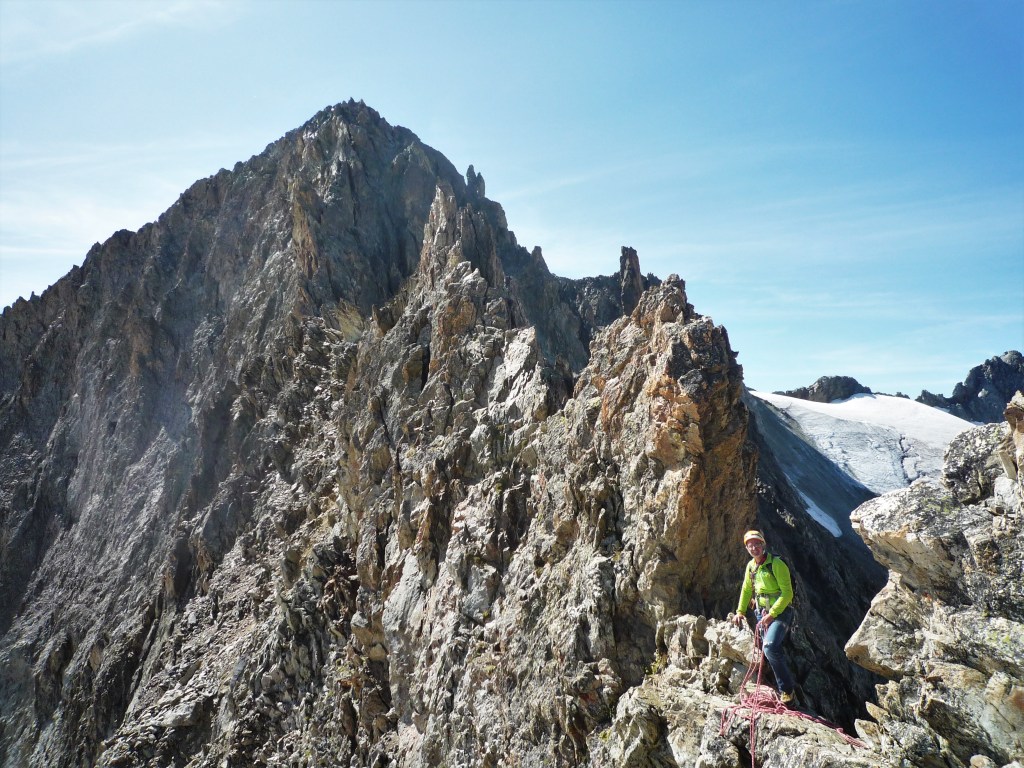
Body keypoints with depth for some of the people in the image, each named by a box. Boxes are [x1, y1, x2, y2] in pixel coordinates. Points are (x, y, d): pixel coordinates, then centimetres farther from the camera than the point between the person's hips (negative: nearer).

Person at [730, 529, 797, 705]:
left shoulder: (776, 564, -16)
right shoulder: (751, 566, 6)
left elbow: (787, 593, -19)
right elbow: (746, 590, 18)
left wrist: (771, 614, -20)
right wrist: (740, 611, 9)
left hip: (780, 612, -7)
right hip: (761, 612, 7)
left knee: (770, 647, -24)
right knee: (771, 651, 12)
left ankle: (787, 689, -9)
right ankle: (788, 686, 30)